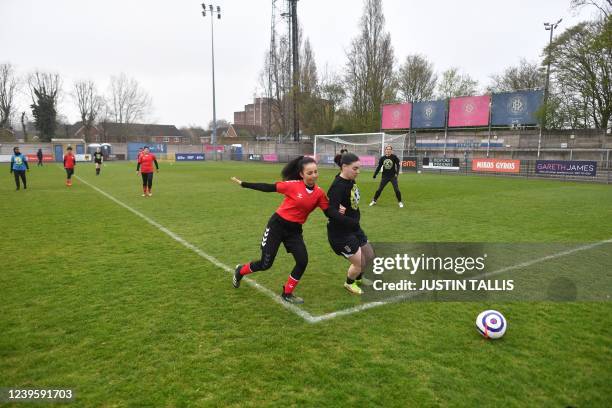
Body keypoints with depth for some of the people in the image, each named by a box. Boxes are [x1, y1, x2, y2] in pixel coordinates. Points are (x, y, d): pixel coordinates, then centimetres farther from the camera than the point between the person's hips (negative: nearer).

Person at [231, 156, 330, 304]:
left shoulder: (319, 193, -6)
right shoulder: (293, 185, -18)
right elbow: (269, 188, -11)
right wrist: (243, 184, -7)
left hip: (295, 230, 4)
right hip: (277, 225, -4)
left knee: (303, 261, -7)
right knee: (265, 264, 1)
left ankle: (287, 293, 16)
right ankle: (240, 271, 33)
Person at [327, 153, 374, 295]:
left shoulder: (350, 181, -1)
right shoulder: (338, 186, -26)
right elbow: (331, 211, -32)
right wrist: (353, 223, -33)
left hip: (353, 228, 9)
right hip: (340, 232, -9)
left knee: (370, 257, 21)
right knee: (360, 263, 2)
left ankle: (359, 277, 49)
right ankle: (349, 283, 32)